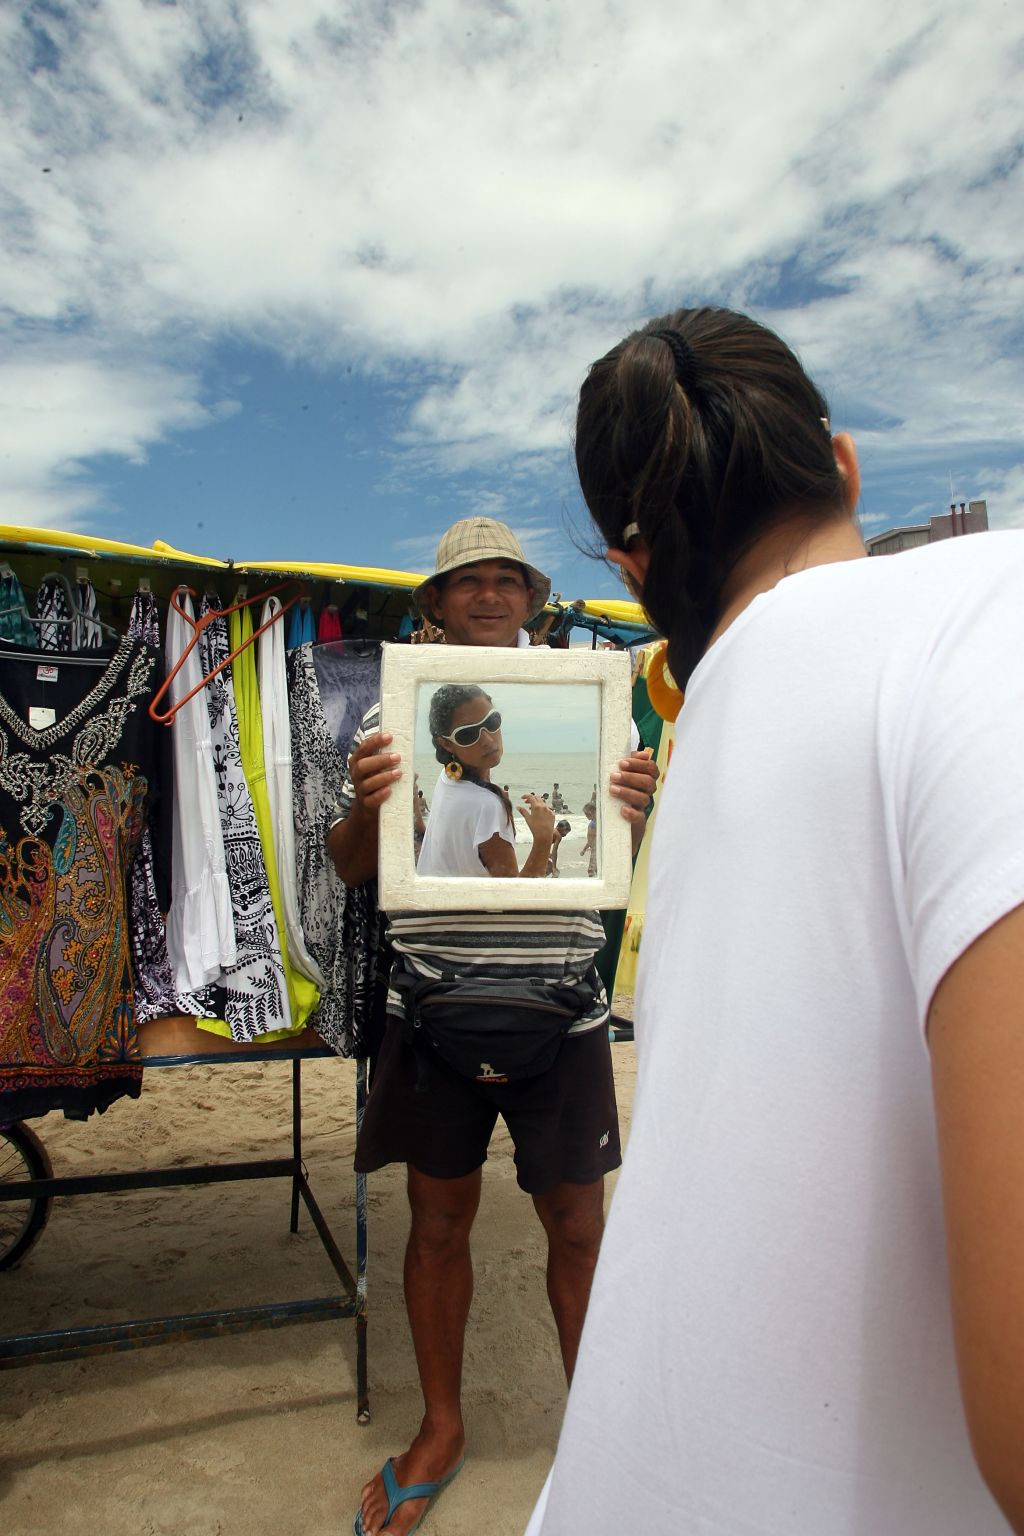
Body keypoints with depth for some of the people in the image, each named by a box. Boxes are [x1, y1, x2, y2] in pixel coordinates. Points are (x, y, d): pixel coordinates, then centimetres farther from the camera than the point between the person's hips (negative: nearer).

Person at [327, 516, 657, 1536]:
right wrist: (362, 803, -18)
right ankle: (441, 1428, 39)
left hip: (559, 1008, 0)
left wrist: (632, 814, -17)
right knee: (439, 1222, 14)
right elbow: (352, 870, 4)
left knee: (577, 1226, 10)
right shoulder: (393, 714, 4)